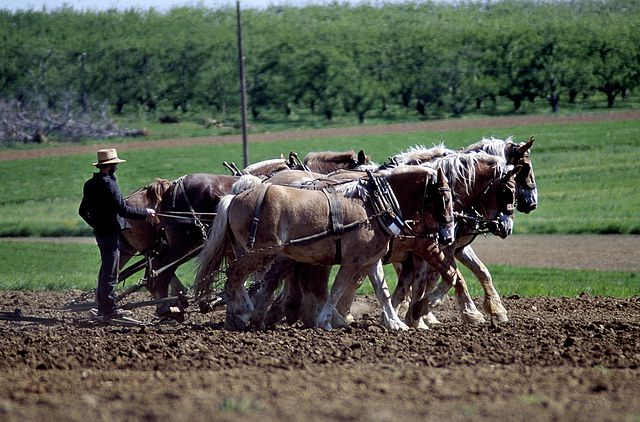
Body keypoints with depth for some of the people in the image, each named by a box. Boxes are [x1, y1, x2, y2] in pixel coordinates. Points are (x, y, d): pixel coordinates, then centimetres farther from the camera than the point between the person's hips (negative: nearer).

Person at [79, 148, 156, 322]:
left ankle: (102, 307, 26)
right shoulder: (109, 184, -19)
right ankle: (109, 309, -1)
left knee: (105, 269, 19)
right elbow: (123, 209, -21)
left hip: (99, 232, 9)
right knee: (110, 272, -4)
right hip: (111, 232, -9)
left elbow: (83, 211, 18)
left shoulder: (89, 184, 9)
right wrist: (145, 213, -10)